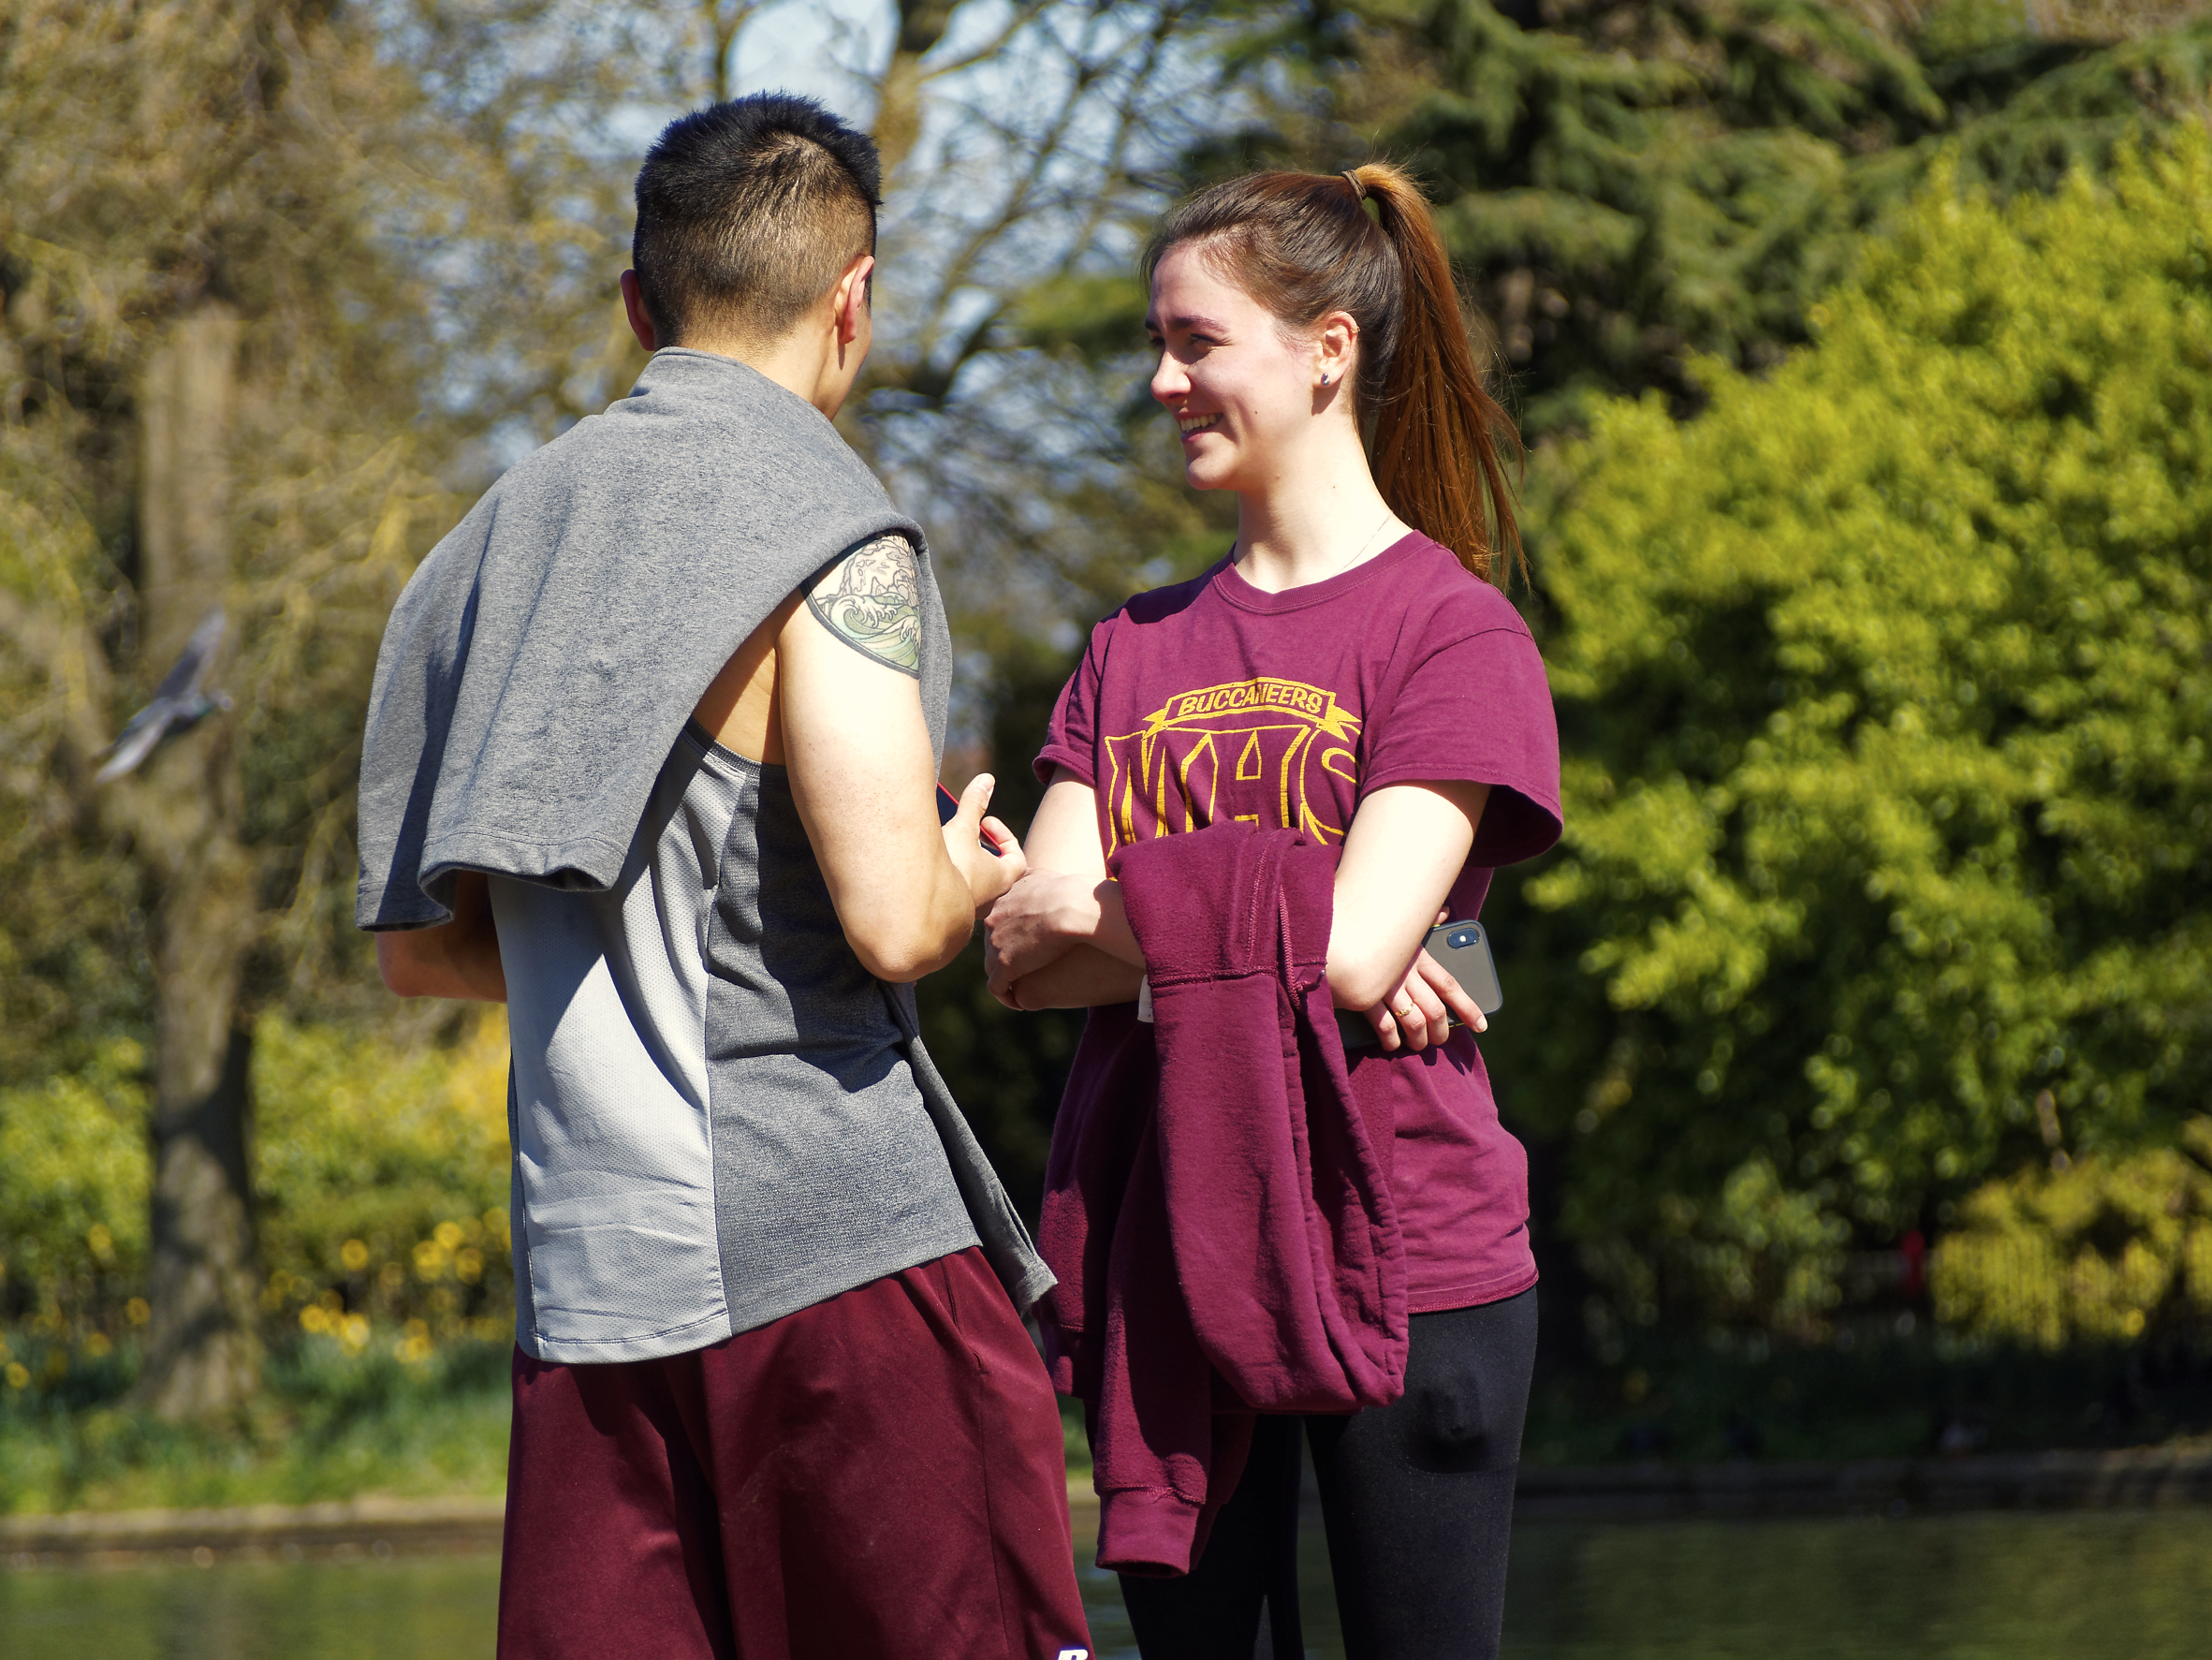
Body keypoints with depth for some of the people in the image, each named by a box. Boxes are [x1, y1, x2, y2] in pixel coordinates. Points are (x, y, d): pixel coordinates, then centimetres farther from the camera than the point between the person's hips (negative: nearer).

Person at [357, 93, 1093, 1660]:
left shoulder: (501, 542, 15)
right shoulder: (827, 539, -7)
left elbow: (423, 946, 20)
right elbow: (891, 922, -16)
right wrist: (971, 878, 5)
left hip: (590, 1277, 6)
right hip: (837, 1240, -6)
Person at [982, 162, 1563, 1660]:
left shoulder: (1454, 630, -3)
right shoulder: (1141, 646, 14)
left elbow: (1351, 952, -15)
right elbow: (1021, 958, 4)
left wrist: (1108, 915, -3)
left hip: (1405, 1261, -5)